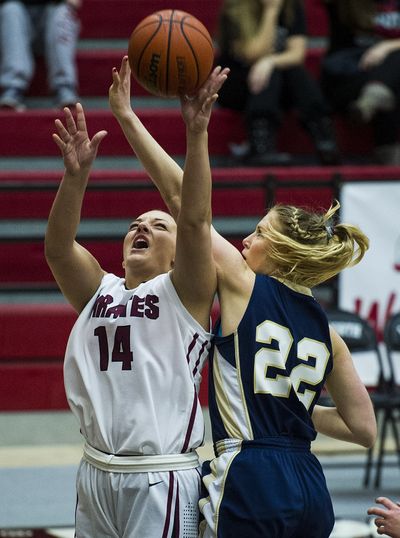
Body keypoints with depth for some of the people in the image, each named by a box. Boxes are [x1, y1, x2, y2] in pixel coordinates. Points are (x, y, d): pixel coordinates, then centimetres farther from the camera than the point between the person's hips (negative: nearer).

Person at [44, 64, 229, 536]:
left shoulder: (183, 295, 2)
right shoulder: (99, 292, 12)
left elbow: (196, 221, -13)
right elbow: (58, 247, -5)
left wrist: (197, 134, -23)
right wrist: (76, 175, -20)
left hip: (160, 480, -4)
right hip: (97, 474, 5)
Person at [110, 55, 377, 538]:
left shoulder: (244, 285, -2)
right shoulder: (327, 333, 12)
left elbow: (181, 198, -1)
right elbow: (364, 429, 11)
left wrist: (128, 118, 1)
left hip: (250, 489, -7)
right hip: (310, 495, 7)